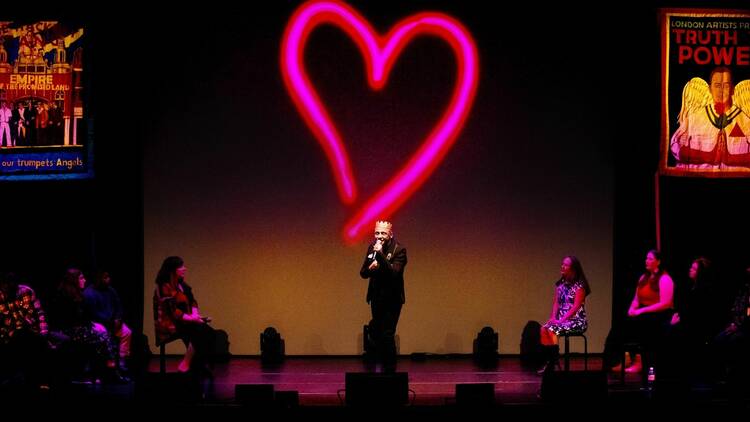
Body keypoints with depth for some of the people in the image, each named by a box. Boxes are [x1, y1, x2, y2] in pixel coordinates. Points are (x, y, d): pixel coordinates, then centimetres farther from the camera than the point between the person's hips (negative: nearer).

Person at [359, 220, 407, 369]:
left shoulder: (399, 250, -13)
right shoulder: (372, 248, 4)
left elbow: (394, 272, -27)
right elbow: (363, 273, 6)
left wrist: (380, 254, -32)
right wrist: (370, 268, -16)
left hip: (392, 298, -6)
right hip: (376, 297, 6)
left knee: (387, 334, -10)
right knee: (376, 332, 13)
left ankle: (390, 368, 1)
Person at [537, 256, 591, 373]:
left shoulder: (579, 285, -8)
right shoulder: (560, 284, 14)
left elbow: (576, 307, -15)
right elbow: (556, 303, 11)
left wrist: (561, 320, -21)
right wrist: (553, 318, -6)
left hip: (577, 321, -7)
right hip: (561, 319, 7)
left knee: (552, 329, -29)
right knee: (543, 329, -21)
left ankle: (554, 362, -21)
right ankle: (547, 361, -20)